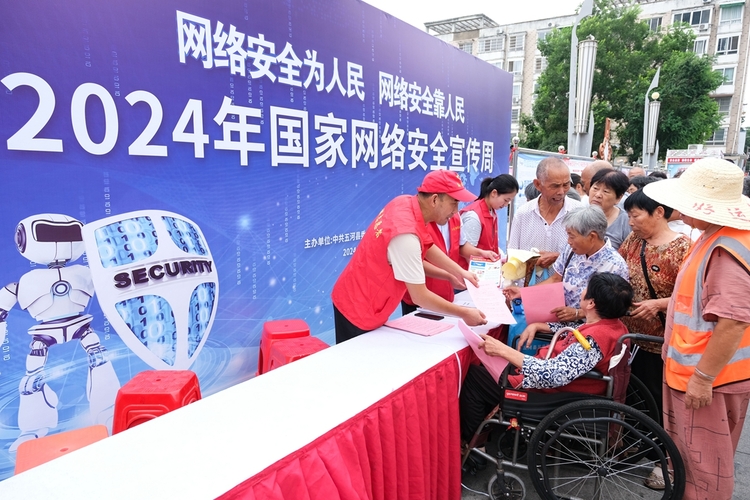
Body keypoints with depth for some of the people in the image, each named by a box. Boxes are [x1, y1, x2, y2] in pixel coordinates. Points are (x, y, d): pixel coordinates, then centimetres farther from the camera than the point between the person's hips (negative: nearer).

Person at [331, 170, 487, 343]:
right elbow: (420, 297, -26)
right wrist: (464, 313, -16)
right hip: (359, 309, -9)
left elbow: (427, 246, 10)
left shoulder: (405, 202, -7)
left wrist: (460, 272, 2)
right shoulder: (406, 235, -33)